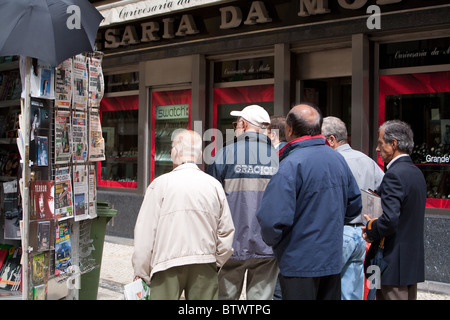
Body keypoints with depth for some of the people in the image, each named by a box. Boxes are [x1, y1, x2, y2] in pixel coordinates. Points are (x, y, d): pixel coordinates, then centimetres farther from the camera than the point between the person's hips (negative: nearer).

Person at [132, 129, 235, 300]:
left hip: (167, 263, -3)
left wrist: (141, 272, 4)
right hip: (204, 264, 3)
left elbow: (145, 231, -4)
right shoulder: (214, 185, 3)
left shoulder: (160, 184, -5)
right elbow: (226, 231, 6)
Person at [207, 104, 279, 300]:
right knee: (261, 297, 8)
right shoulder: (278, 157, 1)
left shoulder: (226, 154, -7)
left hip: (233, 246, -2)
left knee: (225, 296, 11)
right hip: (267, 248, 2)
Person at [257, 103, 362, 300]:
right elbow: (354, 205, 14)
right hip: (333, 260, 7)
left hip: (299, 263, -7)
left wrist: (271, 240, -6)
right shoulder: (338, 160, 5)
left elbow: (273, 218, -26)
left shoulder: (291, 164, -19)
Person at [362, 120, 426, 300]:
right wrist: (375, 224, 10)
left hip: (394, 264, -10)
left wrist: (370, 231, -9)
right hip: (414, 263, 10)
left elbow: (389, 220, -28)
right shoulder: (417, 173, 11)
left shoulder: (394, 175, -19)